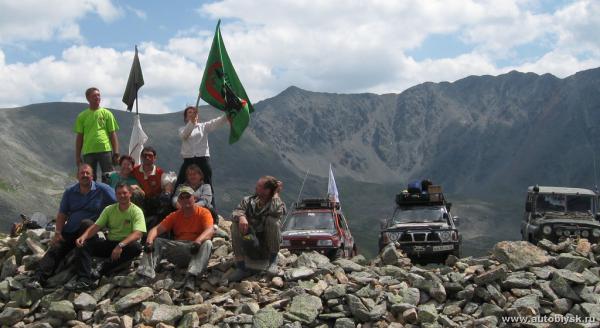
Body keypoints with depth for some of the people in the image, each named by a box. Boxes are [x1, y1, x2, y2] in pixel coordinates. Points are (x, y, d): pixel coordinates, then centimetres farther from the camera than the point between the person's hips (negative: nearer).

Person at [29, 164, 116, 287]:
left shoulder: (102, 189, -1)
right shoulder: (70, 192, 11)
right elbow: (62, 215, 10)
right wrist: (58, 232, -2)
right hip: (69, 231, 4)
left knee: (86, 223, -36)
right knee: (55, 249, -17)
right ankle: (38, 279, -26)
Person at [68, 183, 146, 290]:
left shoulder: (136, 211, -7)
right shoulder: (109, 209, 8)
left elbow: (138, 234, -21)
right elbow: (96, 226, 1)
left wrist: (121, 245, -36)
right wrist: (83, 237, -20)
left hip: (126, 245, -4)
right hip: (110, 243, 4)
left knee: (136, 247, -37)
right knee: (83, 244, -15)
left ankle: (101, 271, -31)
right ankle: (84, 280, -30)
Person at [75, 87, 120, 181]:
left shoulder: (107, 113, 9)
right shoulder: (82, 116, 10)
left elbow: (113, 134, 6)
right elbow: (79, 137, 11)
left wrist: (116, 153, -2)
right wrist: (77, 156, 7)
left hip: (105, 150, -1)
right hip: (88, 152, 1)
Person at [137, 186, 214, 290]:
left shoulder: (203, 213, 2)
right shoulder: (175, 216, 14)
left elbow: (209, 230, -16)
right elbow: (157, 229, 4)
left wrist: (198, 241, -37)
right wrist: (149, 240, -19)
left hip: (196, 251, -4)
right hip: (178, 249, 4)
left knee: (207, 243, -34)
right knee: (155, 242, -9)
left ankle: (191, 277, -51)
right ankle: (145, 274, -31)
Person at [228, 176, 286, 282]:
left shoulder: (278, 203, -4)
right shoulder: (248, 201, 5)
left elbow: (277, 212, -29)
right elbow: (235, 212, -13)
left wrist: (276, 195, -15)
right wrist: (241, 216, -36)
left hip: (268, 248, -2)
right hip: (250, 248, 2)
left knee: (272, 220, -27)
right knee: (236, 225, -22)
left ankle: (273, 261, -15)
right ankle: (241, 266, -24)